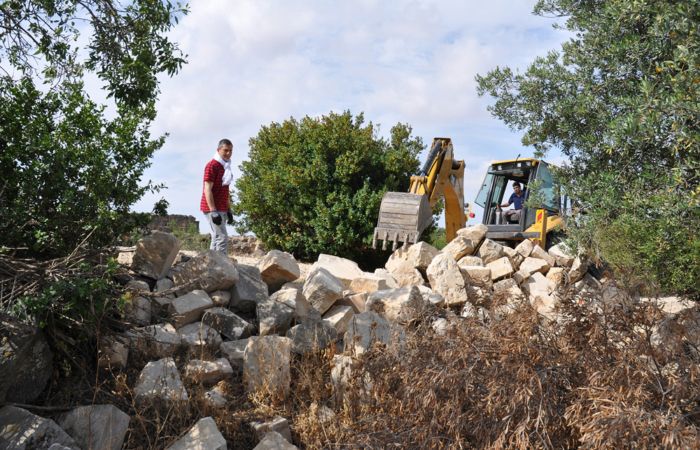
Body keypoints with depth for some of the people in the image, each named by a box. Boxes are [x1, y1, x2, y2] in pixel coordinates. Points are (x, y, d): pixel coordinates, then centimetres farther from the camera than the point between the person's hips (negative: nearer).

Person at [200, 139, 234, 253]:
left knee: (216, 239, 11)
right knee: (222, 238, -15)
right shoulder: (212, 165, -10)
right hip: (212, 208, -9)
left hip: (220, 209, 9)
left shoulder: (226, 166, 18)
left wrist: (228, 210, 20)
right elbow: (207, 189, -16)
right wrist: (213, 211, -23)